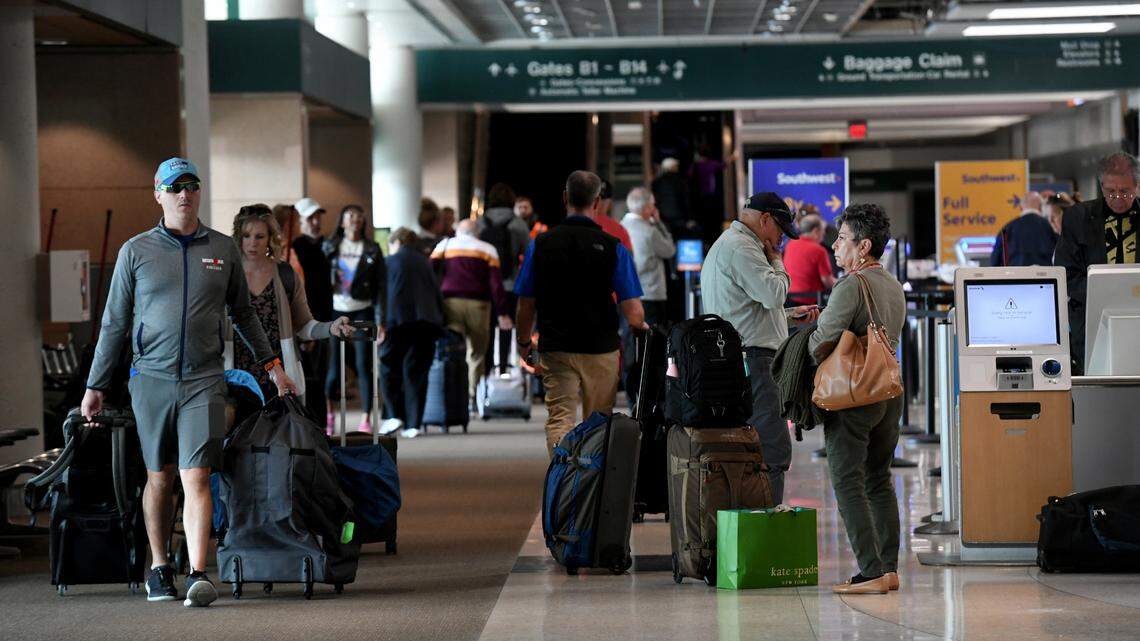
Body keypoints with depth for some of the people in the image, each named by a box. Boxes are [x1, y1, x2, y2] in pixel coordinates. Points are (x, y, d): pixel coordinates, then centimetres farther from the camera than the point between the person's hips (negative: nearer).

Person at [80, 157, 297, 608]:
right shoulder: (136, 251, 5)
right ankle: (158, 568, 23)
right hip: (152, 379, 0)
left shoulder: (223, 250, 8)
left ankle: (198, 575, -18)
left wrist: (271, 364, 16)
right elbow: (115, 323, 8)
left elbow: (242, 313, 20)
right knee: (159, 478, 9)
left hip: (204, 381, 0)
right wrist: (95, 386, 6)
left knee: (196, 478, -11)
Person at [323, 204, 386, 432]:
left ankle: (366, 419, 1)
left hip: (362, 312, -1)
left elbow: (381, 286, 3)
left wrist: (380, 320, -4)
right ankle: (328, 412, 22)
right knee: (334, 367, 1)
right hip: (335, 311, 1)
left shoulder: (372, 250, 5)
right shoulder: (330, 247, 7)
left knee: (364, 366, -4)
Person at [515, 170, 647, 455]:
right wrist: (641, 327, 17)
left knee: (559, 421, -3)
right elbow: (633, 311, -7)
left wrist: (523, 342, 22)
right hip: (601, 350, 0)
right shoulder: (612, 247, -6)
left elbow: (526, 305, 4)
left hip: (555, 349, 0)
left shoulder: (541, 244, -1)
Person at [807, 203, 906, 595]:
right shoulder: (895, 288, 12)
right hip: (890, 392, 9)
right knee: (879, 481, 15)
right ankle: (889, 569, 13)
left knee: (848, 483, -6)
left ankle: (871, 574, -12)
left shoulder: (851, 287, -15)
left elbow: (822, 340, -19)